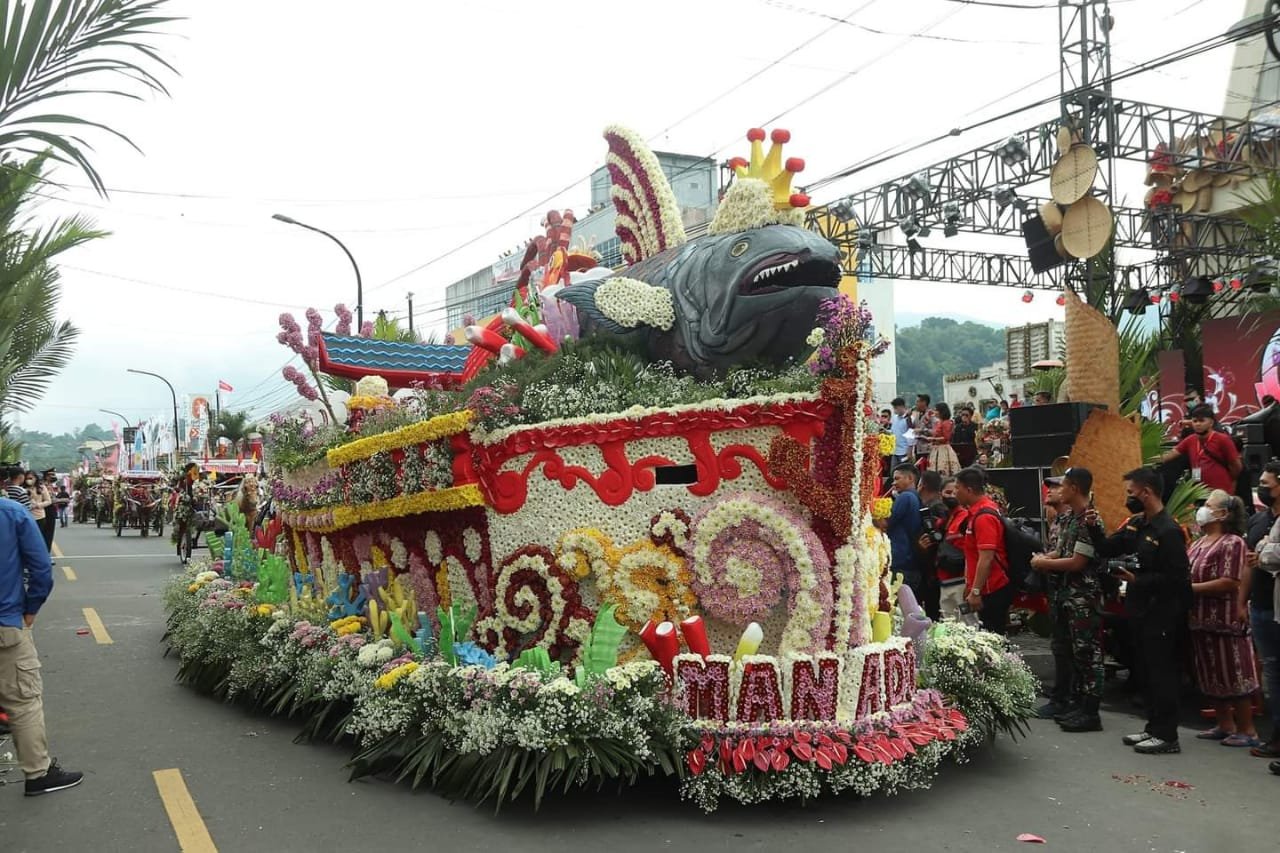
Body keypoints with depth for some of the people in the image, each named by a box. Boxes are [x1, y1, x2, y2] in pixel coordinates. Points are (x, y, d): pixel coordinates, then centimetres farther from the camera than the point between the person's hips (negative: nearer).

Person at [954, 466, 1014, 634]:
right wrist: (970, 586, 23)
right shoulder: (977, 511, 13)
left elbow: (986, 558, -24)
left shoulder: (984, 516, -18)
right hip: (990, 589, 9)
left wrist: (975, 592, -22)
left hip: (992, 590, -9)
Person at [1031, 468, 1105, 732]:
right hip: (1064, 593, 10)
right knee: (1063, 649, 17)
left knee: (1086, 653, -4)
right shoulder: (1068, 517, 12)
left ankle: (1089, 712, 0)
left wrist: (1045, 563, -8)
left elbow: (1077, 562, -19)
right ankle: (1064, 702, 28)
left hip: (1084, 596, -10)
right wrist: (1045, 558, 1)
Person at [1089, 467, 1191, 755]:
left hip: (1161, 614, -9)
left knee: (1162, 673, -1)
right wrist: (1094, 528, 0)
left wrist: (1137, 580, -20)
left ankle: (1167, 735, 7)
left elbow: (1176, 578, -22)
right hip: (1141, 610, 9)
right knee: (1148, 672, 16)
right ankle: (1154, 727, 26)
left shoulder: (1168, 531, -18)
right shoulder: (1136, 524, 8)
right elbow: (1108, 549, 15)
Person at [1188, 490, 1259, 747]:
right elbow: (1187, 575, 19)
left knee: (1234, 676, 0)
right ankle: (1225, 725, 25)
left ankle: (1247, 730, 10)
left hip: (1224, 621, -8)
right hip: (1200, 620, 8)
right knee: (1211, 677, 14)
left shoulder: (1232, 543, -13)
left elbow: (1229, 583, -21)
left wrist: (1190, 588, -19)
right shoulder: (1199, 543, 13)